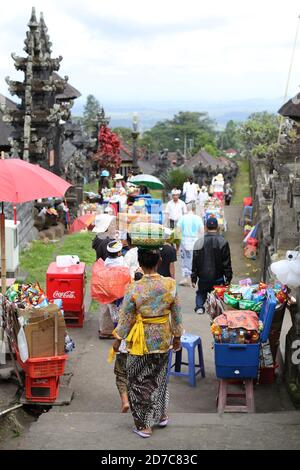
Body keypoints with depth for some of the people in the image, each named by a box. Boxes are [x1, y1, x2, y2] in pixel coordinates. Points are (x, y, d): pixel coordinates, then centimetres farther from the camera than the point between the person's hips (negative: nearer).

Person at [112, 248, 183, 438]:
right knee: (160, 377, 24)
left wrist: (118, 338, 4)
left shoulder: (134, 289, -20)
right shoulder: (170, 285, -11)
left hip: (142, 340, -4)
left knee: (139, 382, 11)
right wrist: (177, 336, 13)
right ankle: (161, 415, 36)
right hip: (163, 339, 4)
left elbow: (126, 317, -10)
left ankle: (144, 425, 19)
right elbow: (176, 313, -1)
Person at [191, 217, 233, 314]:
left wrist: (193, 278, 7)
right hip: (218, 277, -1)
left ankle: (199, 306, -2)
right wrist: (228, 278, 1)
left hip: (203, 277, 1)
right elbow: (227, 263, -5)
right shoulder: (223, 242, -7)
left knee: (201, 293, 20)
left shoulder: (199, 242, -3)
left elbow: (195, 262, 1)